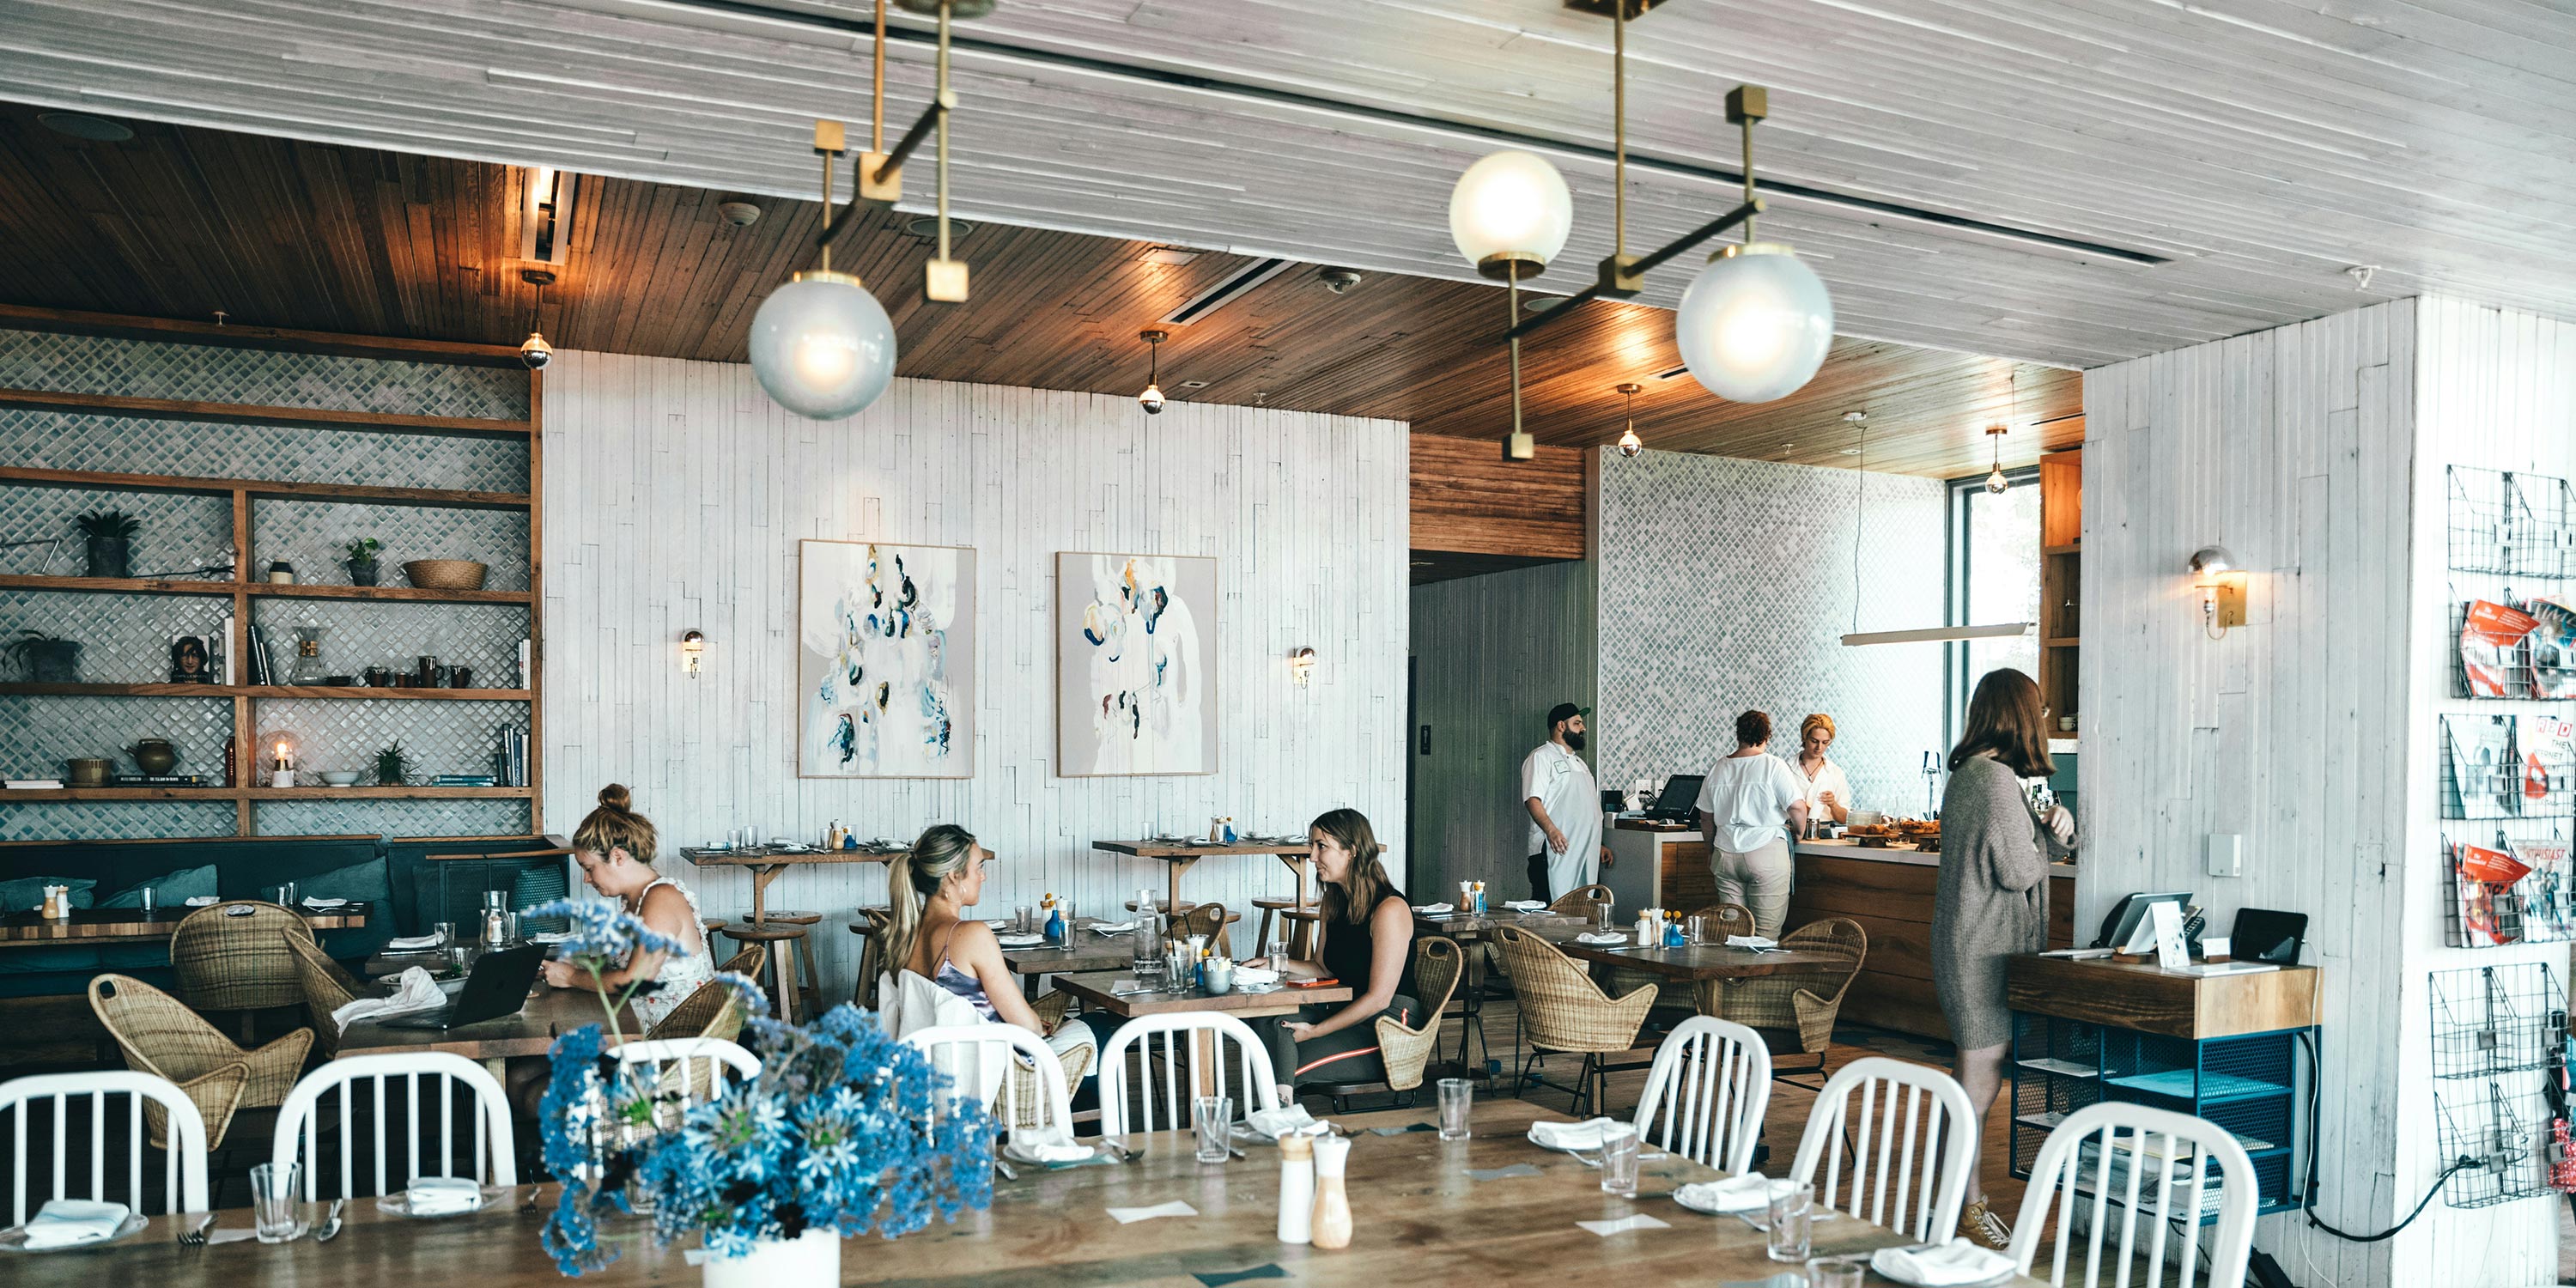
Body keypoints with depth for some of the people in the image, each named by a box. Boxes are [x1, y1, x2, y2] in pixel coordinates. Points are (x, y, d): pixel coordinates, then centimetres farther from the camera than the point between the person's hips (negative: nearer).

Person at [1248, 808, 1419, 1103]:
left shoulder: (1389, 909, -15)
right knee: (1267, 1022, -20)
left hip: (1387, 1034, -8)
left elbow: (1379, 998, -17)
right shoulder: (1334, 902, 12)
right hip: (1345, 1016, 8)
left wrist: (1315, 1031, -16)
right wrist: (1277, 964, 4)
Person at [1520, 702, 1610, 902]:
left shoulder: (1579, 763, 27)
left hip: (1585, 855, 9)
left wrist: (1599, 845, 24)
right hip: (1555, 852, -9)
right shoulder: (1541, 757, -2)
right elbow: (1532, 799, -15)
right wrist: (1551, 830, -29)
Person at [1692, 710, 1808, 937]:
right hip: (1766, 854, -4)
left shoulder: (1718, 770, 8)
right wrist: (1799, 832, 8)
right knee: (1766, 934, 0)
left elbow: (1706, 819, 15)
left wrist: (1711, 853, 27)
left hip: (1725, 856, 5)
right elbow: (1797, 808, -13)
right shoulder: (1774, 766, -6)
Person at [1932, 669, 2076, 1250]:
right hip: (1985, 950, -11)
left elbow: (2006, 853, 17)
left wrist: (2056, 828, 0)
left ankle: (1962, 1201, 25)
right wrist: (2055, 833, 1)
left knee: (1973, 1080, 16)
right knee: (1980, 1082, -3)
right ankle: (1969, 1211, 4)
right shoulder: (1996, 779, -18)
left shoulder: (1967, 774, 13)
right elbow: (2019, 870, -16)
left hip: (1967, 946, 11)